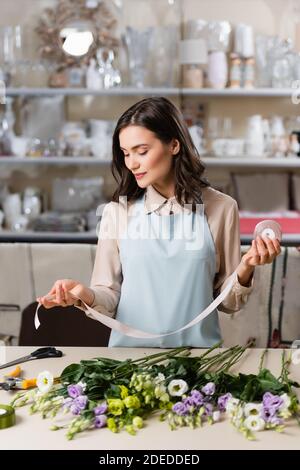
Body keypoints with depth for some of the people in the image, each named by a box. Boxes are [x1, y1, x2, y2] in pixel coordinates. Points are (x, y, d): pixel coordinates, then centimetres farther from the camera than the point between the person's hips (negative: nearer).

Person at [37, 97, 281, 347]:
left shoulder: (220, 208, 2)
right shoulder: (118, 211, 3)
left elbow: (227, 302, 7)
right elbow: (110, 298, 5)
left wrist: (246, 268, -10)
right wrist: (85, 295, -15)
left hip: (198, 350, -1)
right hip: (131, 347, 1)